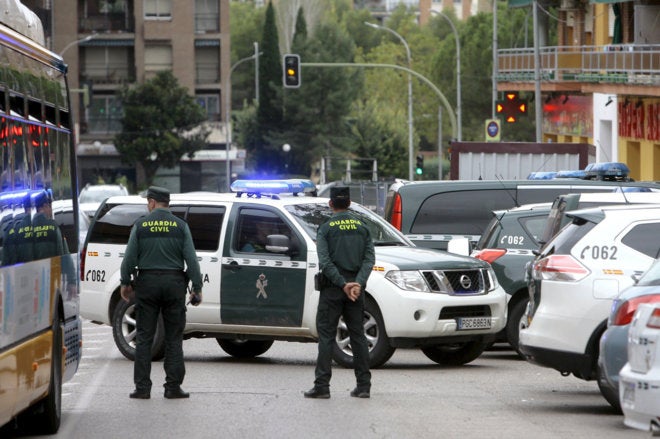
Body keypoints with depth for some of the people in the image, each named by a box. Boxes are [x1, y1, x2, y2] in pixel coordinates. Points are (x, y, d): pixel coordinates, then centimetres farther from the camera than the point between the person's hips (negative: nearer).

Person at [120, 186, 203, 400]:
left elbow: (130, 258, -1)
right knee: (174, 338, 5)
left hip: (147, 283, 0)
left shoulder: (140, 226, -1)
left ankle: (142, 387, 1)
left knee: (144, 338, 4)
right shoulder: (180, 226, 0)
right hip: (174, 283, 0)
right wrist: (197, 288, 3)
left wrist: (125, 283, 12)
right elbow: (191, 259, -3)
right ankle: (173, 386, 1)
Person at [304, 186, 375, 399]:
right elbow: (369, 259, -2)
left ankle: (322, 385, -7)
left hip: (333, 287, -4)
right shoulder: (362, 228, 9)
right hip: (356, 288, 4)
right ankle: (363, 385, 6)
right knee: (358, 334, 8)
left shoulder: (326, 228, -2)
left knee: (326, 334, -2)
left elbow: (325, 261, -13)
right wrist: (358, 283, -11)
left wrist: (343, 284, -14)